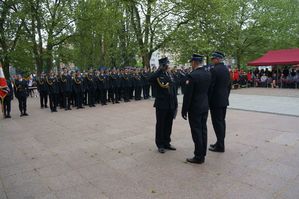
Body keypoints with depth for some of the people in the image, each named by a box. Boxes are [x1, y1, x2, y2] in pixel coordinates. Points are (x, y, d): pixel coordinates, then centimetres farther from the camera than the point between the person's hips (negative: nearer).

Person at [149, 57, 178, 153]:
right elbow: (151, 79, -31)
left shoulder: (170, 75, 12)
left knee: (168, 125, 14)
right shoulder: (158, 75, -6)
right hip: (161, 105, -6)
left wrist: (175, 103, 9)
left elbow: (173, 90, 13)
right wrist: (160, 69, -22)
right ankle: (160, 145, 19)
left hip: (171, 105, 6)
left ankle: (166, 143, 29)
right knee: (160, 125, 6)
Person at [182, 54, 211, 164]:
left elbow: (187, 95, -16)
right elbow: (208, 90, 10)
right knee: (203, 130, 13)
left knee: (196, 132, 1)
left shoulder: (192, 75, -18)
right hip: (205, 107, 7)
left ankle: (198, 157, 12)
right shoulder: (208, 74, 5)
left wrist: (184, 110, -10)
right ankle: (202, 155, 25)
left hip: (195, 108, -7)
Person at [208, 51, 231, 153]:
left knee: (217, 123, -2)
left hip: (216, 101, -9)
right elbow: (229, 85, 15)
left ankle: (220, 146, 6)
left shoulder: (214, 70, -15)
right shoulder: (226, 69, 11)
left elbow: (210, 87, -17)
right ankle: (220, 143, 25)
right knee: (222, 121, 15)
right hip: (224, 100, 9)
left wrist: (207, 101, -10)